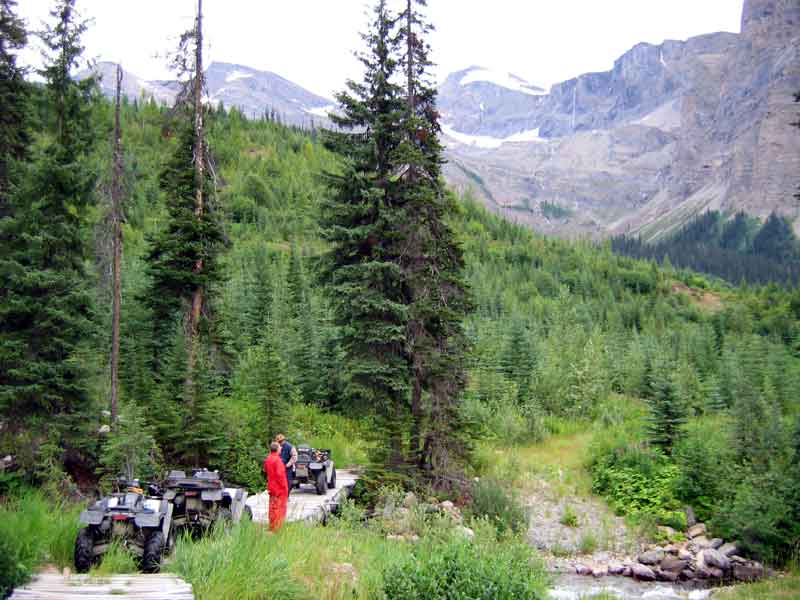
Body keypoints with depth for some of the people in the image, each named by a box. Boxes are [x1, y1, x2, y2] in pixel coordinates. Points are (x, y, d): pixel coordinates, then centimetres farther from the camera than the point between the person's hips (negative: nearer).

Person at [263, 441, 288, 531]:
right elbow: (280, 474, -25)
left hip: (271, 487, 8)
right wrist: (285, 487, -18)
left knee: (273, 508, 16)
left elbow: (265, 471, 16)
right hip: (280, 488, -8)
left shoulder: (267, 459, 5)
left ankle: (271, 527, 22)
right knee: (279, 509, -1)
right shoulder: (277, 460, -20)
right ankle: (276, 528, 0)